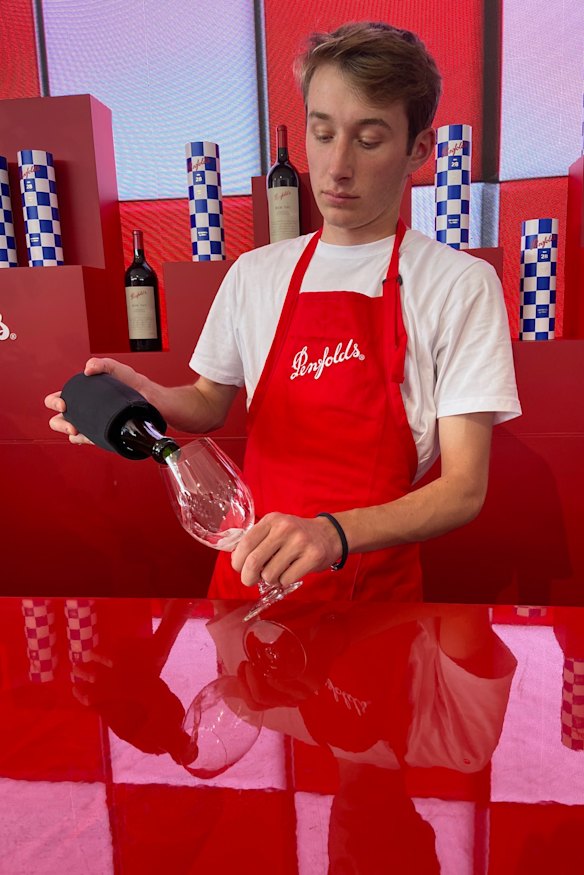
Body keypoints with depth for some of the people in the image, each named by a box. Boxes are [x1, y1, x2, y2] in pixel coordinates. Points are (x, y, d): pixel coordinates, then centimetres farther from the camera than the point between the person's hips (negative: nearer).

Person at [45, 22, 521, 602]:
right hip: (249, 575, 4)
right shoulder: (253, 274, 1)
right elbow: (212, 403, 11)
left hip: (373, 586, -3)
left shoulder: (460, 286, -11)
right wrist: (149, 396, -10)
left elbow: (464, 488, -15)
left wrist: (333, 533, -32)